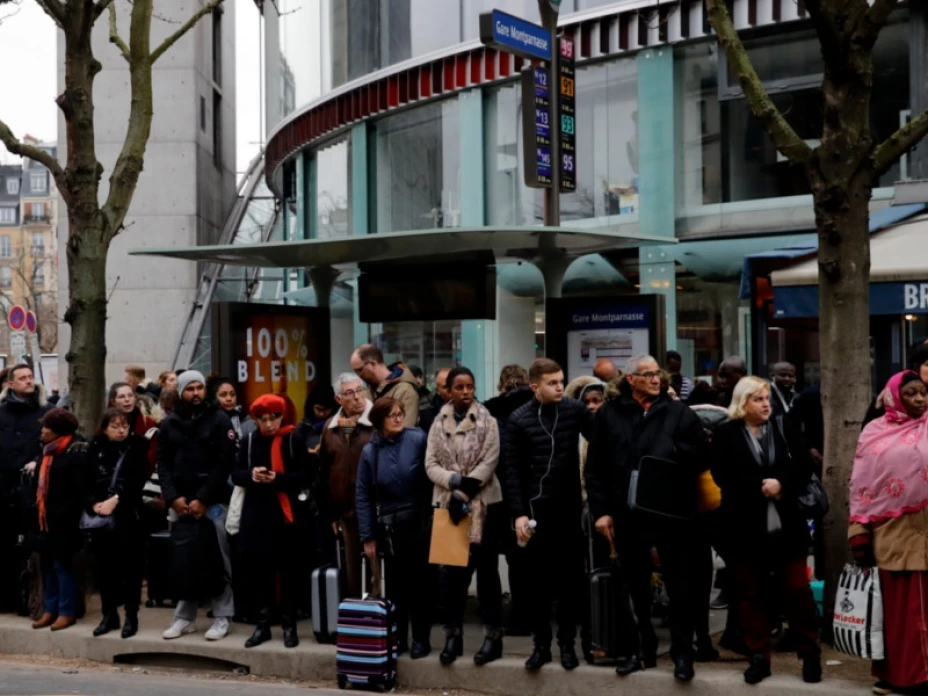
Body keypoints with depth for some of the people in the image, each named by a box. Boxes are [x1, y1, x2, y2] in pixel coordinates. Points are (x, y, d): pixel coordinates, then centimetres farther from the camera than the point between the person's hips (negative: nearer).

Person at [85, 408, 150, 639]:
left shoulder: (136, 448, 1)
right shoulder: (95, 449, 8)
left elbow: (137, 480, -9)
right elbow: (86, 481, 4)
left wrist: (115, 500, -18)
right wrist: (93, 504, -12)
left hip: (128, 516, -3)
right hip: (100, 517, 3)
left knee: (129, 565, -1)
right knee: (104, 565, 6)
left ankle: (131, 616, 7)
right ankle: (109, 614, 18)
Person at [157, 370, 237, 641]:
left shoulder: (219, 420, -1)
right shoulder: (169, 424, 11)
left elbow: (224, 463, -7)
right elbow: (163, 464, 8)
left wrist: (202, 499, -12)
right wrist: (173, 497, -7)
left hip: (212, 502, -3)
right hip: (179, 502, 4)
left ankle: (222, 617, 3)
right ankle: (185, 617, 14)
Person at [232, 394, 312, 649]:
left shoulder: (293, 439, -4)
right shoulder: (249, 440, 6)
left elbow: (307, 474, -5)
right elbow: (236, 474, 9)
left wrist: (278, 479, -18)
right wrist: (250, 475, -13)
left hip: (285, 513, -3)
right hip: (255, 513, 3)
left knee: (286, 571, 4)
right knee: (257, 570, 5)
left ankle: (289, 625, 11)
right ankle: (263, 624, 15)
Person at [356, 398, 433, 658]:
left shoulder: (418, 439, -9)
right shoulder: (370, 451, 0)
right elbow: (363, 496, 4)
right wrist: (368, 537, 2)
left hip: (420, 521, -2)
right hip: (389, 526, 2)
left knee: (419, 581, 5)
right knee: (395, 584, 10)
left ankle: (421, 639, 16)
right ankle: (398, 638, 22)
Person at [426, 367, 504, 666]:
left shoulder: (487, 422, -1)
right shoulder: (439, 424, 7)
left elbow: (489, 463, -8)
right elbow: (431, 465, 1)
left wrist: (465, 491, -15)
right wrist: (455, 481, -15)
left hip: (484, 504, -2)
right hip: (448, 503, 3)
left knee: (486, 570, 2)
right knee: (451, 569, 6)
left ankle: (493, 635, 7)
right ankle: (453, 634, 14)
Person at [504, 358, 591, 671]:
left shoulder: (575, 410, -1)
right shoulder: (519, 419, -3)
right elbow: (513, 470, -3)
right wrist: (519, 513, -9)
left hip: (570, 507, 1)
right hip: (536, 508, -1)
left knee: (570, 578, 7)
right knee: (540, 580, 6)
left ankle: (567, 642, 18)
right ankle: (542, 644, 16)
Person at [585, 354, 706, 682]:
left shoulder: (679, 412, 3)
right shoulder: (610, 414, 5)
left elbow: (699, 458, -2)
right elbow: (595, 467, 5)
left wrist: (676, 452, -21)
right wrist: (601, 510, -1)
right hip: (628, 513, 2)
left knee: (679, 586, 4)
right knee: (636, 587, 12)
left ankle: (682, 653, 14)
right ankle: (639, 648, 25)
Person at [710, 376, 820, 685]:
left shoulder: (785, 427, 5)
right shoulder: (725, 434, -1)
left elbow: (804, 467, -1)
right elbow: (722, 476, -12)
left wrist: (782, 484, -17)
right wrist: (760, 489, -17)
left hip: (787, 524, 1)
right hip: (746, 527, -1)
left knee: (798, 589, 4)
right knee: (752, 592, 7)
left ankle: (810, 654, 16)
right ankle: (759, 657, 16)